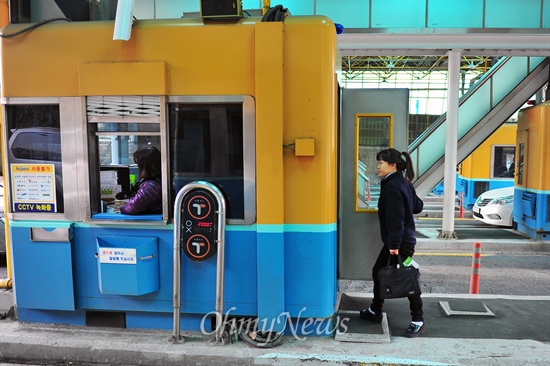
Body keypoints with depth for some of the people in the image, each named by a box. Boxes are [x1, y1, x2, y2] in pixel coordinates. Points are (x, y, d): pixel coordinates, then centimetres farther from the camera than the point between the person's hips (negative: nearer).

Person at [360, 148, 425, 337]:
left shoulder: (392, 186, -19)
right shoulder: (404, 183, 10)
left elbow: (395, 218, -23)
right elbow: (418, 206, 17)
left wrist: (395, 244, -23)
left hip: (400, 242, -10)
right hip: (402, 239, 10)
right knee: (378, 272, 17)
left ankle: (418, 321, 13)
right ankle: (375, 310, 29)